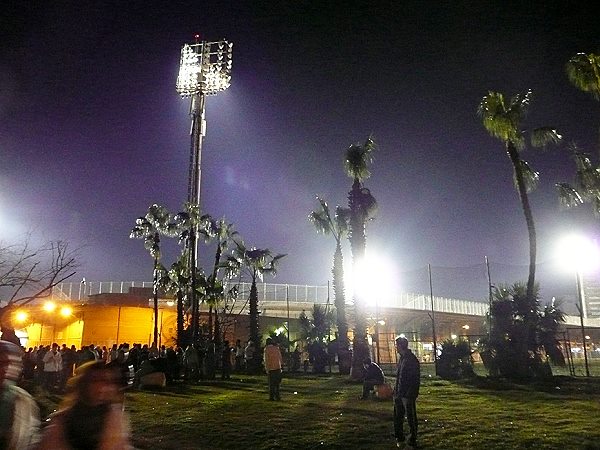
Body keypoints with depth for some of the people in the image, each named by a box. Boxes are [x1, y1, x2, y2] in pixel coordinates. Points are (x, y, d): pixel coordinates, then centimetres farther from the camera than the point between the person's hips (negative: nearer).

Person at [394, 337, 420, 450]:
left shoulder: (412, 359, -15)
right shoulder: (402, 358, 13)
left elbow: (416, 379, -17)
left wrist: (411, 393, -22)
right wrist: (396, 391, 14)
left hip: (408, 395, -9)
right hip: (399, 394, 9)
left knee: (411, 419, 2)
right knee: (398, 417, 16)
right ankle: (399, 438, 30)